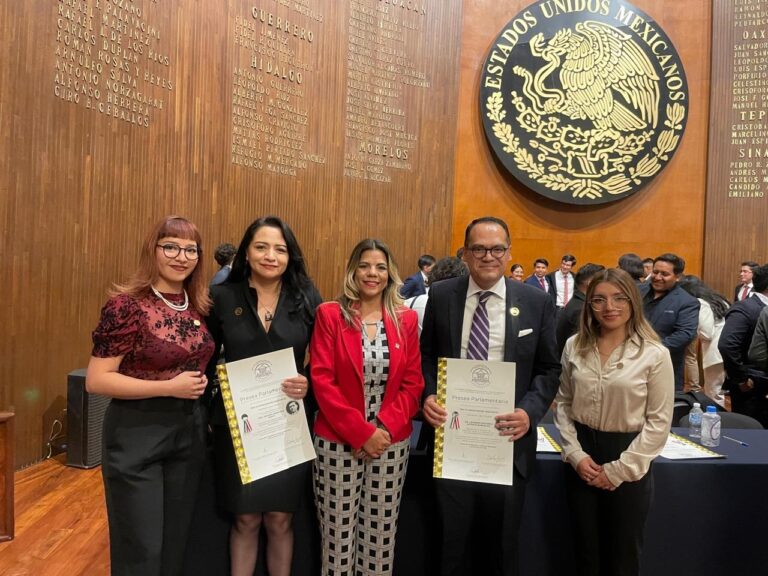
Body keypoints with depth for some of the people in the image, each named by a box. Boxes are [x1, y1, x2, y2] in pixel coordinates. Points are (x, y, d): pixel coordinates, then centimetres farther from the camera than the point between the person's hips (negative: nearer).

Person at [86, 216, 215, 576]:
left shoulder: (199, 307, 3)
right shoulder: (126, 305, -14)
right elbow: (96, 381, -17)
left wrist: (202, 380, 1)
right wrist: (169, 387, -21)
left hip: (190, 431, 6)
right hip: (137, 433, -5)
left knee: (176, 543, 18)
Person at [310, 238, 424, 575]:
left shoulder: (406, 319, 4)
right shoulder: (330, 314, -3)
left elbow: (413, 383, 3)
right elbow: (321, 380, -9)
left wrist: (384, 428, -10)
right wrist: (361, 431, -14)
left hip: (391, 442, 2)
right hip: (338, 441, -2)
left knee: (380, 537, 12)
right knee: (338, 536, 7)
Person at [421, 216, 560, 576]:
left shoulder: (537, 302, -2)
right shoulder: (441, 296, 0)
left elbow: (549, 369, 1)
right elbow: (425, 355, 7)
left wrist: (530, 411, -14)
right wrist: (428, 395, -11)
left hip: (507, 437, 0)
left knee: (503, 541, 18)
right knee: (453, 537, 17)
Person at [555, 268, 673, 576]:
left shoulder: (655, 354, -10)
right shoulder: (575, 346, -1)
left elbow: (659, 421, -9)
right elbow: (563, 403, 5)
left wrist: (618, 470, -10)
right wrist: (575, 454, -7)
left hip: (628, 465, -2)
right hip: (581, 458, 3)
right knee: (585, 550, 16)